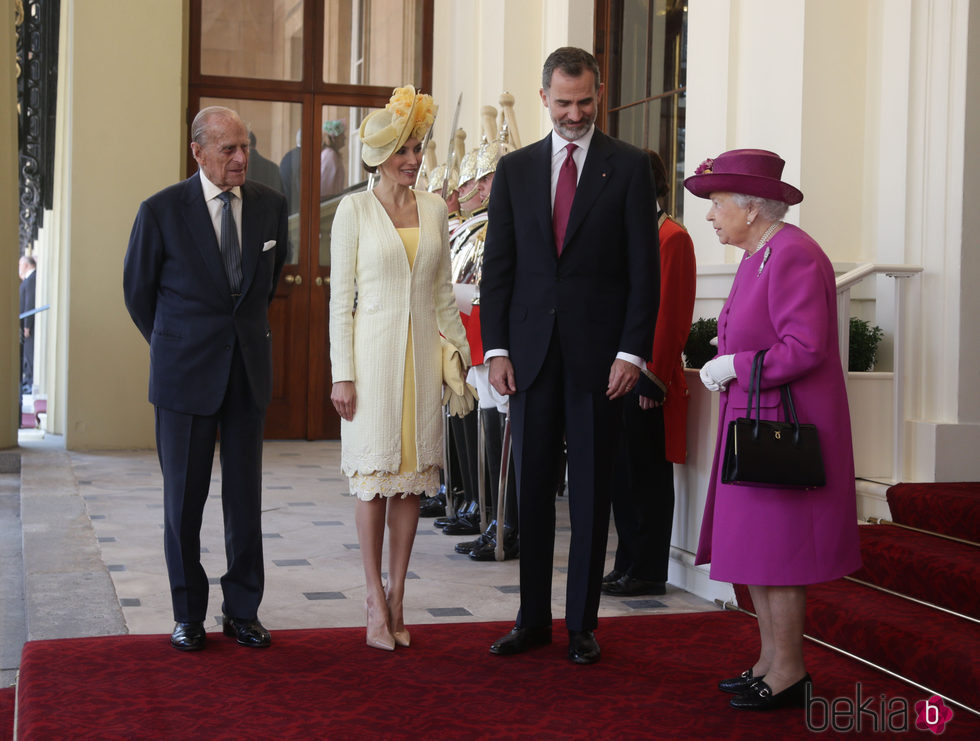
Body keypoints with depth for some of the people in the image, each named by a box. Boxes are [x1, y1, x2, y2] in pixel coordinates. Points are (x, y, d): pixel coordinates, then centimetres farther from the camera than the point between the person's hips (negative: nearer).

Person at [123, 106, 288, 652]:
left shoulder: (271, 205, 2)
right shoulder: (162, 210, -7)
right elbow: (138, 288, 5)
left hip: (249, 368, 3)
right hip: (185, 372, -3)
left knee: (246, 495, 7)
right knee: (184, 496, 5)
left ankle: (243, 611, 18)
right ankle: (188, 613, 18)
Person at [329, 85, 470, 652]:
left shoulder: (434, 207, 10)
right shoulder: (355, 209, -1)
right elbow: (340, 298, -3)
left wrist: (463, 350, 11)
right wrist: (342, 374, -8)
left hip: (423, 352, 4)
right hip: (373, 348, -3)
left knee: (413, 477, 5)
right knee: (375, 477, 0)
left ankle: (397, 598, 14)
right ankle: (377, 603, 8)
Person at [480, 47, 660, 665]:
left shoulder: (629, 167, 1)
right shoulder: (515, 169, 9)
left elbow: (645, 268, -2)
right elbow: (498, 265, 8)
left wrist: (633, 351, -10)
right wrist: (496, 347, 0)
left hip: (600, 353, -2)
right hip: (532, 352, 3)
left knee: (591, 492, 5)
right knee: (532, 488, 8)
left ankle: (583, 623, 16)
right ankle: (533, 619, 19)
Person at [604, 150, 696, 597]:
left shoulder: (672, 238, -10)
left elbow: (671, 316, -15)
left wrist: (653, 379, -17)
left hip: (647, 379, -9)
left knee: (647, 476, -1)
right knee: (622, 474, 12)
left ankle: (648, 572, 8)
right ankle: (628, 566, 21)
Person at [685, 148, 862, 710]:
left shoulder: (793, 255, -17)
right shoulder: (757, 256, 15)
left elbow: (805, 348, -24)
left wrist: (734, 366, -17)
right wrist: (726, 363, 7)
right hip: (754, 422, 10)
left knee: (776, 548, -4)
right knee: (752, 543, 13)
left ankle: (789, 673, 7)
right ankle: (770, 660, 22)